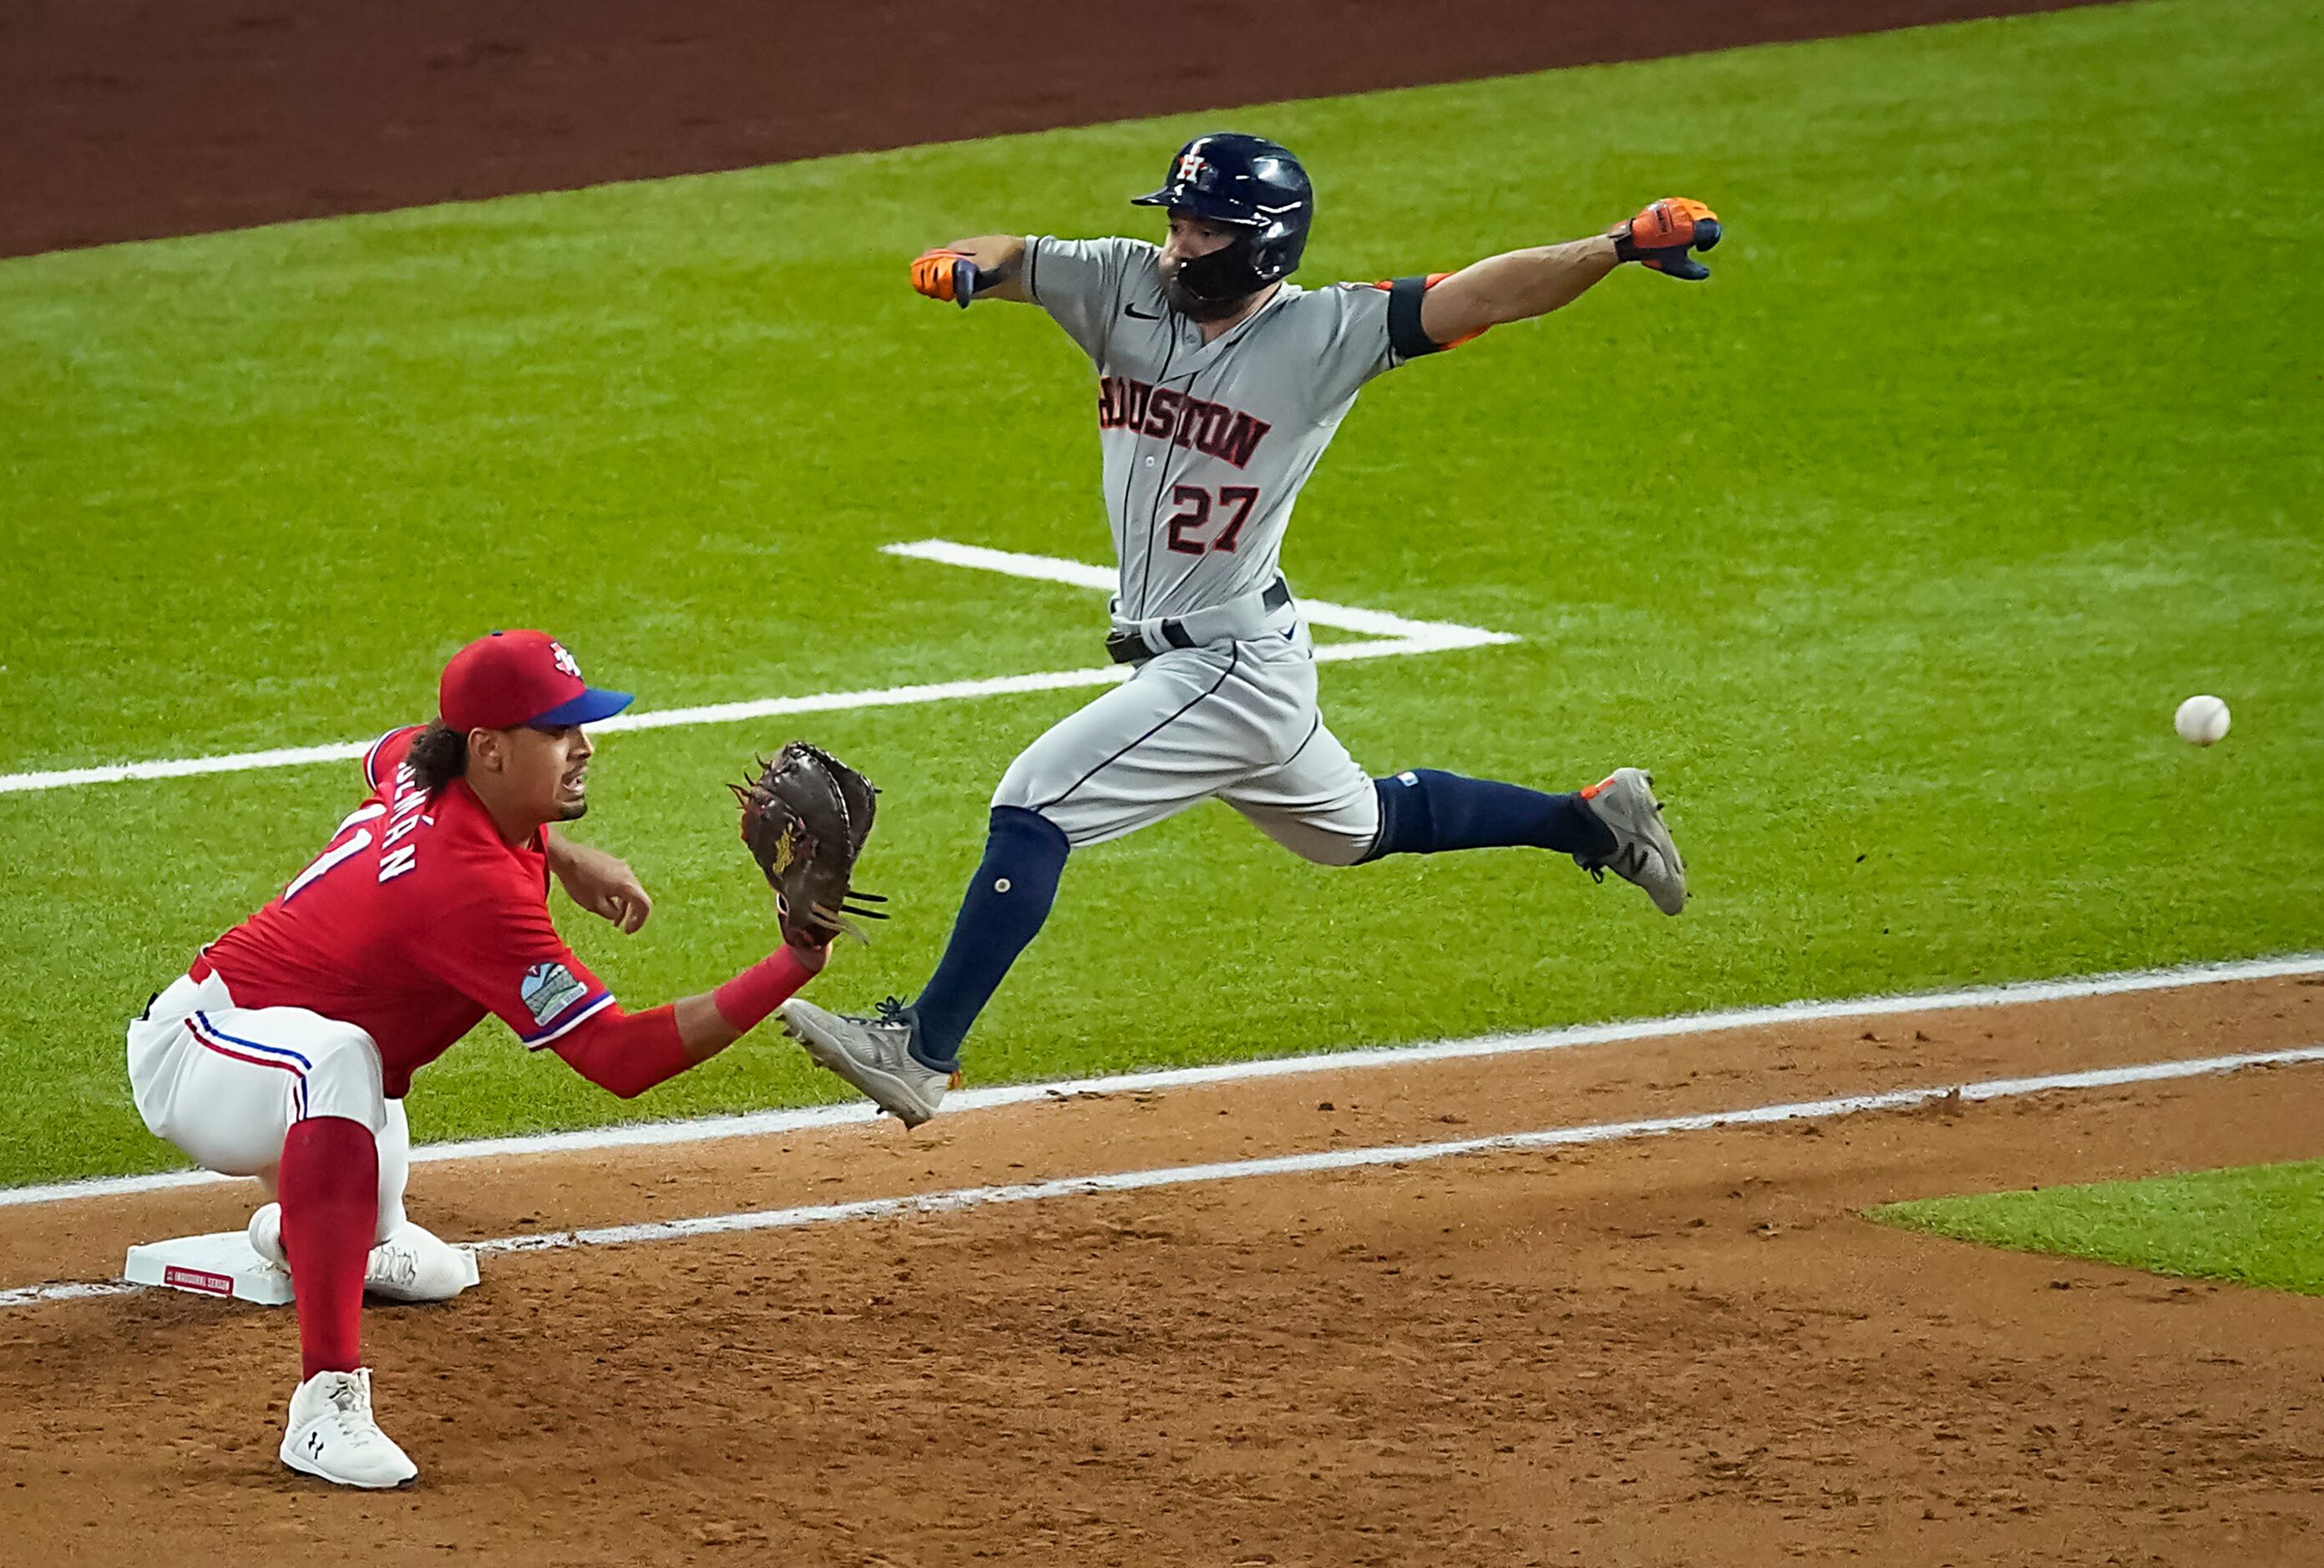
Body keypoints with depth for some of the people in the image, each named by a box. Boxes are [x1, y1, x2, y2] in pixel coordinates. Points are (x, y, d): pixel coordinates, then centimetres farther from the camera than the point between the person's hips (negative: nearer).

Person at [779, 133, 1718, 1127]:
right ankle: (1596, 821, 42)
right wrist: (964, 264, -30)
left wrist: (1622, 247, -33)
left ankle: (925, 1051, -14)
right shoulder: (1126, 289, -1)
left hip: (1234, 667, -8)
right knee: (1363, 826, 27)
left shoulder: (1322, 335, -16)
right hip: (1176, 658, 8)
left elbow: (1487, 298, -21)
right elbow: (1017, 262, -5)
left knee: (1033, 804, -17)